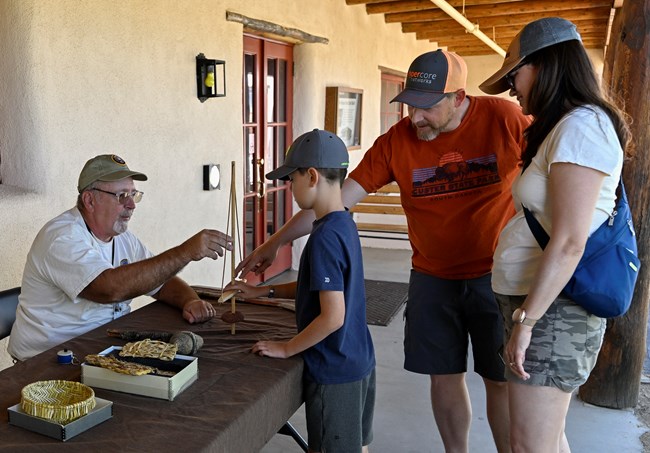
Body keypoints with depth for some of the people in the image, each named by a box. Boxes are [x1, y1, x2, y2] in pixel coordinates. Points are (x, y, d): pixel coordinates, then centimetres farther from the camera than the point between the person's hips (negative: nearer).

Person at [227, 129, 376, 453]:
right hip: (360, 363, 9)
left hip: (334, 372, -9)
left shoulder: (325, 237, -24)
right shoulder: (345, 225, 4)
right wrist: (263, 291, 14)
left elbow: (333, 316, -26)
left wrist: (287, 348, -14)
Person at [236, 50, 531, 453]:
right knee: (445, 375, 11)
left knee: (501, 379, 7)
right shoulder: (396, 142, -10)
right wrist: (275, 243, -11)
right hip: (433, 278, 2)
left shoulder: (504, 118, -14)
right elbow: (338, 198, -10)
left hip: (495, 275, -2)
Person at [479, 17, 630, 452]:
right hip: (537, 300, 10)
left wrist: (525, 320, -19)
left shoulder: (580, 126, -14)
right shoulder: (560, 127, 17)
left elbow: (569, 242, -21)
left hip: (552, 307, -10)